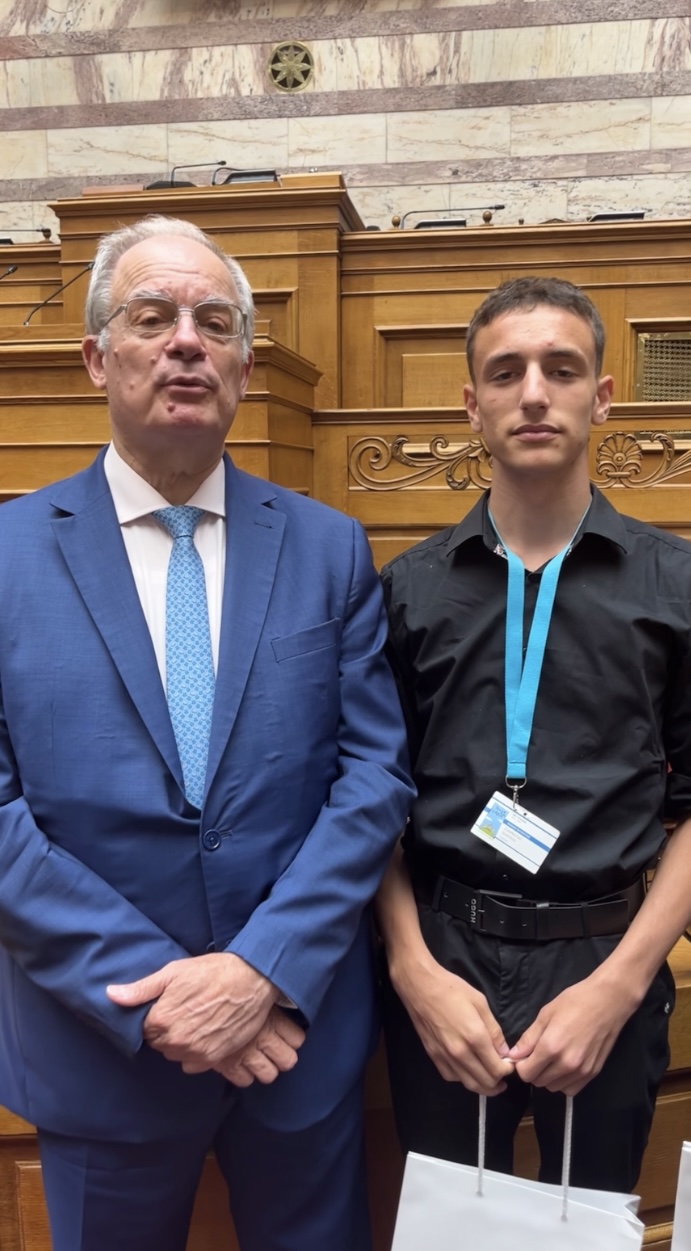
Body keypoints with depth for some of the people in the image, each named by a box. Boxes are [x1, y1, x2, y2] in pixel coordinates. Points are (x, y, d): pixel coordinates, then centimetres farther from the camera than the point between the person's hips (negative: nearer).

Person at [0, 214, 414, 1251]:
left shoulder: (330, 549, -2)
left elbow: (376, 773, -5)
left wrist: (264, 970, -15)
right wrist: (153, 991, -15)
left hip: (299, 1031, 1)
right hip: (100, 1044, -1)